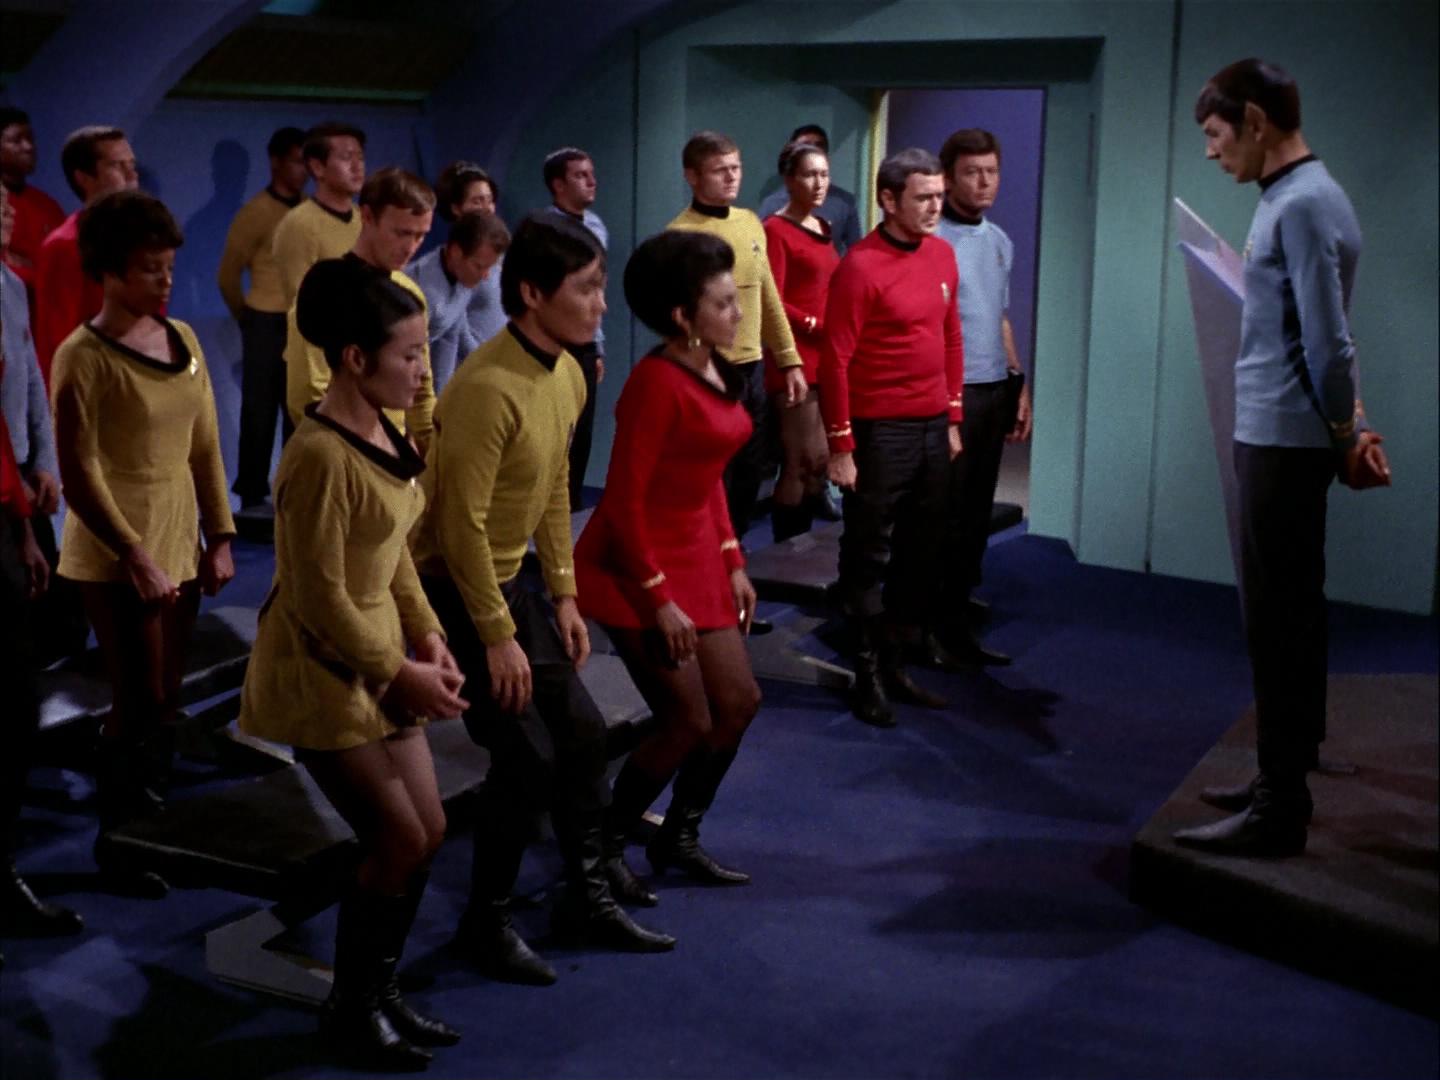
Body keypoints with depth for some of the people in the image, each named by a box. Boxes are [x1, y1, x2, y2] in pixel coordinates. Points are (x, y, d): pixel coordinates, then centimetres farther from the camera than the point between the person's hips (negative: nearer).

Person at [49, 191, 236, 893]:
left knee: (165, 705, 12)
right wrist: (136, 556, -16)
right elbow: (80, 474, -14)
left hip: (179, 545, 6)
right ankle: (115, 840, 18)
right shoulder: (84, 357, -13)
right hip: (116, 557, -6)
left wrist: (219, 537, 6)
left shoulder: (183, 340, 6)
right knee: (141, 706, -1)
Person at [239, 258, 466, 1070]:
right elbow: (320, 598, -23)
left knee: (429, 830, 12)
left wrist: (427, 635, 0)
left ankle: (381, 990, 30)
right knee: (399, 840, -3)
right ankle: (350, 1009, 18)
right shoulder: (321, 458, -26)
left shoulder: (383, 430, 3)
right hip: (323, 671, -9)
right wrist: (400, 675, -16)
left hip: (377, 655, 9)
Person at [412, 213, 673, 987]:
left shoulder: (567, 377, 2)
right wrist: (497, 637, -21)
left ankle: (586, 898, 26)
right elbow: (463, 523, -25)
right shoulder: (489, 388, -27)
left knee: (582, 731, 10)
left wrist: (564, 597, 11)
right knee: (527, 755, -7)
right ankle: (486, 923, 12)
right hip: (451, 587, -9)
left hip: (507, 577, 9)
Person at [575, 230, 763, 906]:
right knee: (689, 723, -6)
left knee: (738, 703, 10)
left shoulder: (715, 371, 6)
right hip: (637, 568, -9)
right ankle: (603, 849, 14)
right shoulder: (658, 382, -20)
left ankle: (680, 838, 28)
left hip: (695, 555, 9)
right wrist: (659, 600, -19)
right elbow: (624, 500, -20)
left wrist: (733, 564, 12)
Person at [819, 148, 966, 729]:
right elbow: (836, 359, -13)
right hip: (879, 431, -7)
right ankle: (868, 674, 12)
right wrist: (840, 444, -14)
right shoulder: (860, 266, -13)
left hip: (933, 428, 7)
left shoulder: (942, 255, 8)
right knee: (869, 555, 3)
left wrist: (953, 418, 14)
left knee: (921, 551, 13)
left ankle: (896, 661, 24)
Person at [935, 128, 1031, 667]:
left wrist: (1018, 382, 19)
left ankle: (957, 623, 22)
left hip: (994, 390, 7)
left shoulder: (1000, 241, 15)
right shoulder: (930, 240, -10)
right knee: (942, 515, -3)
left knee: (976, 515, 12)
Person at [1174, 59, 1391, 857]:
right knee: (1286, 618, 16)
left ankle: (1278, 810, 3)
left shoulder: (1303, 206, -18)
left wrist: (1347, 438, -7)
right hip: (1276, 436, 10)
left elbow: (1327, 342, -19)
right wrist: (1350, 429, 14)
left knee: (1278, 621, -4)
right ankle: (1283, 781, 26)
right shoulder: (1293, 197, 14)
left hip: (1286, 442, -10)